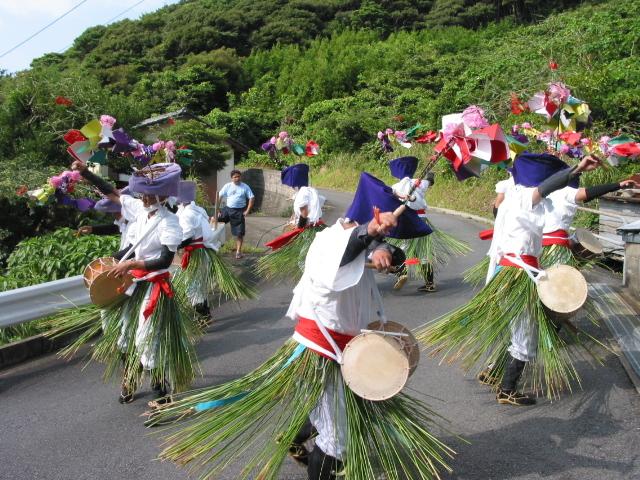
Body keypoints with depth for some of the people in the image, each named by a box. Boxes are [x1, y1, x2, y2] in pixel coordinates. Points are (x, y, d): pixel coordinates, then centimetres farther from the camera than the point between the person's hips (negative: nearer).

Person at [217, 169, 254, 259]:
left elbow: (251, 198, -5)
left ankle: (238, 251, 15)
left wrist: (247, 211, -11)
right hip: (228, 209, 2)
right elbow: (219, 197, 2)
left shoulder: (245, 187, -3)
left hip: (239, 211, -2)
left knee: (239, 233, 2)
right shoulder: (227, 186, 1)